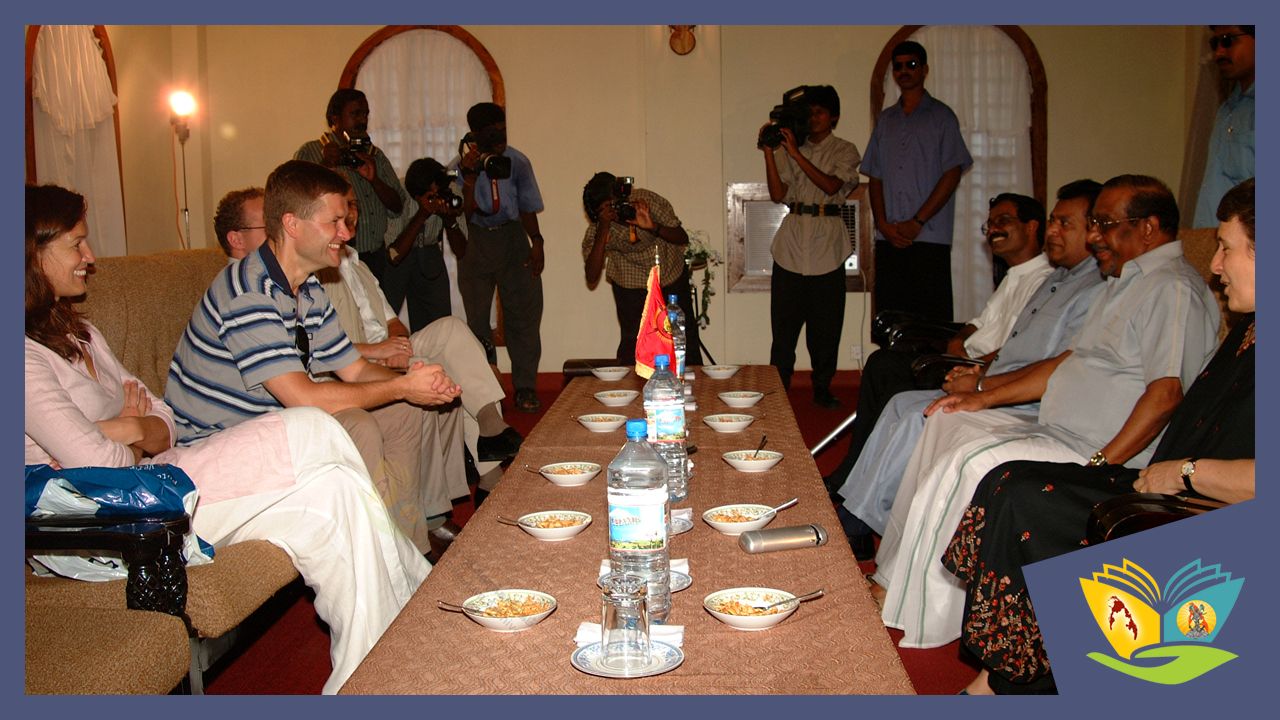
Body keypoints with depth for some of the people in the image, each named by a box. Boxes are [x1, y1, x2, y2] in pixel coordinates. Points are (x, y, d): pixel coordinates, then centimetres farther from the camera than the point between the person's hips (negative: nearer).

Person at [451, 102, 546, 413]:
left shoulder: (517, 161, 2)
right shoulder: (459, 167, -4)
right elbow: (462, 217, -12)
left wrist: (536, 240, -1)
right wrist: (470, 178, -22)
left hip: (513, 238, 1)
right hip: (475, 243, -1)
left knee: (524, 311, -4)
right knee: (476, 316, 2)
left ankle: (525, 388, 3)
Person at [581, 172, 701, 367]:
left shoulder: (648, 201, -23)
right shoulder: (598, 226, -21)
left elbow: (683, 238, -14)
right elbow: (592, 277, -30)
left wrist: (653, 227, -34)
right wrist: (603, 230, -37)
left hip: (670, 271, 1)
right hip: (629, 281, -1)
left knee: (686, 334, 3)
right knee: (632, 338, -13)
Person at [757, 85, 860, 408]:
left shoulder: (844, 151, 9)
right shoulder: (788, 148, 14)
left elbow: (831, 185, -10)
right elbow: (778, 194, 2)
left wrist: (796, 153, -12)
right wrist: (769, 153, -7)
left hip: (827, 241, -1)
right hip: (792, 241, 1)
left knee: (826, 323, 1)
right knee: (784, 321, 0)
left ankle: (822, 388, 11)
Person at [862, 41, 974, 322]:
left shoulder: (941, 116, 6)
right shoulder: (885, 120, 19)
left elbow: (952, 175, -3)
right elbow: (876, 178, 15)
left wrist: (917, 222, -10)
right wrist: (883, 224, 0)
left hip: (929, 238, -4)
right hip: (888, 240, 4)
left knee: (933, 320, -7)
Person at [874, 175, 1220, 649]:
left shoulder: (1173, 288, -15)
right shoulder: (1125, 282, 20)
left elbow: (1166, 393, -25)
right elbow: (1069, 362, 22)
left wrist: (1099, 467, -27)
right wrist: (984, 398, 16)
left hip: (1098, 453, -11)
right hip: (1056, 433, 11)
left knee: (972, 458, -26)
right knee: (947, 423, 7)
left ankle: (922, 620, -12)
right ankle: (900, 575, 7)